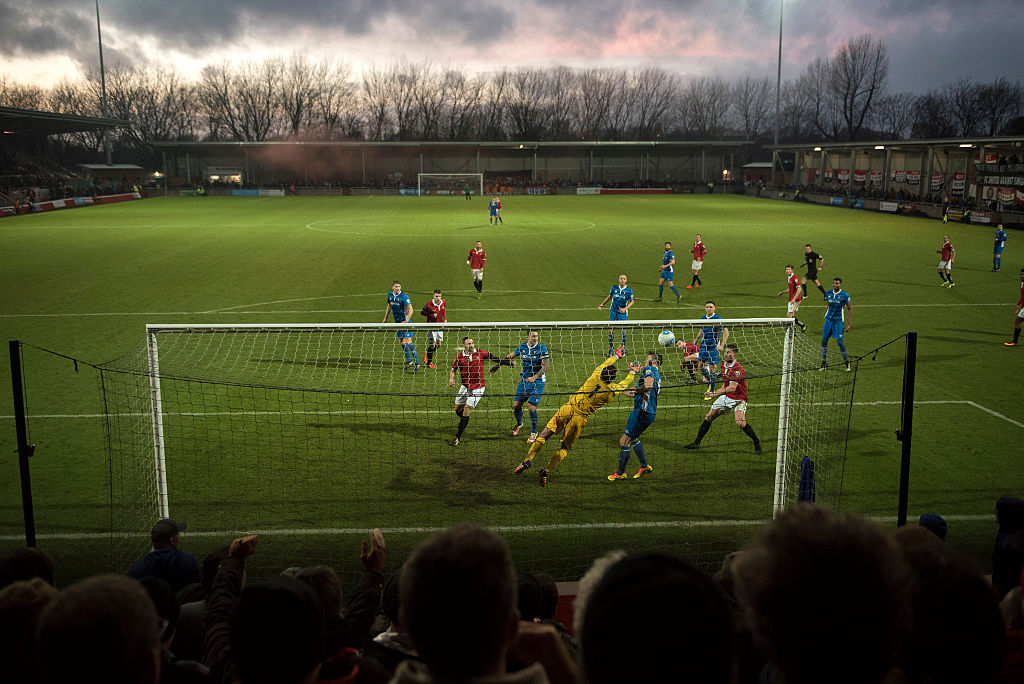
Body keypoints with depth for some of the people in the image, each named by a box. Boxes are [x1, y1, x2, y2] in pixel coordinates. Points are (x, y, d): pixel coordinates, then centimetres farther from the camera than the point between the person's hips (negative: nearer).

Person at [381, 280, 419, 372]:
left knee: (408, 342, -13)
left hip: (405, 321, -7)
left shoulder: (404, 297, -17)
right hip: (397, 321, 7)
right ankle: (409, 361, 26)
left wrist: (407, 321, -30)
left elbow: (410, 309, -19)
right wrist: (385, 318, 22)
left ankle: (417, 363, -10)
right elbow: (389, 306, 21)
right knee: (401, 342, 11)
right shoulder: (390, 295, 4)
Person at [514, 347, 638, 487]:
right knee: (565, 447, 10)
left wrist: (616, 356, 40)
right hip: (580, 418, -1)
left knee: (545, 433, 3)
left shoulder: (596, 376, -1)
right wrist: (632, 372, 39)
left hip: (568, 408, 1)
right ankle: (546, 471, 1)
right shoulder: (612, 389, -3)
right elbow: (625, 384, 20)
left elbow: (604, 364, 21)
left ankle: (528, 460, -10)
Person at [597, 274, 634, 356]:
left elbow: (632, 301, -1)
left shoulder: (629, 290, -7)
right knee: (610, 330, -2)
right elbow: (609, 297, 15)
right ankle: (611, 348, 10)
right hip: (613, 311, 2)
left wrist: (625, 308, -14)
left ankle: (623, 347, 21)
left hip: (623, 313, -2)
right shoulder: (614, 288, 1)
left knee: (623, 330, 2)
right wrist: (601, 305, 8)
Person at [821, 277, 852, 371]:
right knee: (824, 340, 0)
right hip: (828, 320, 5)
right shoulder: (828, 293, 4)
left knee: (839, 342, -8)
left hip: (839, 321, -4)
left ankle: (847, 362, 12)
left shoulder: (845, 295, -9)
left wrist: (848, 324, -8)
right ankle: (824, 362, 10)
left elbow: (850, 309, -4)